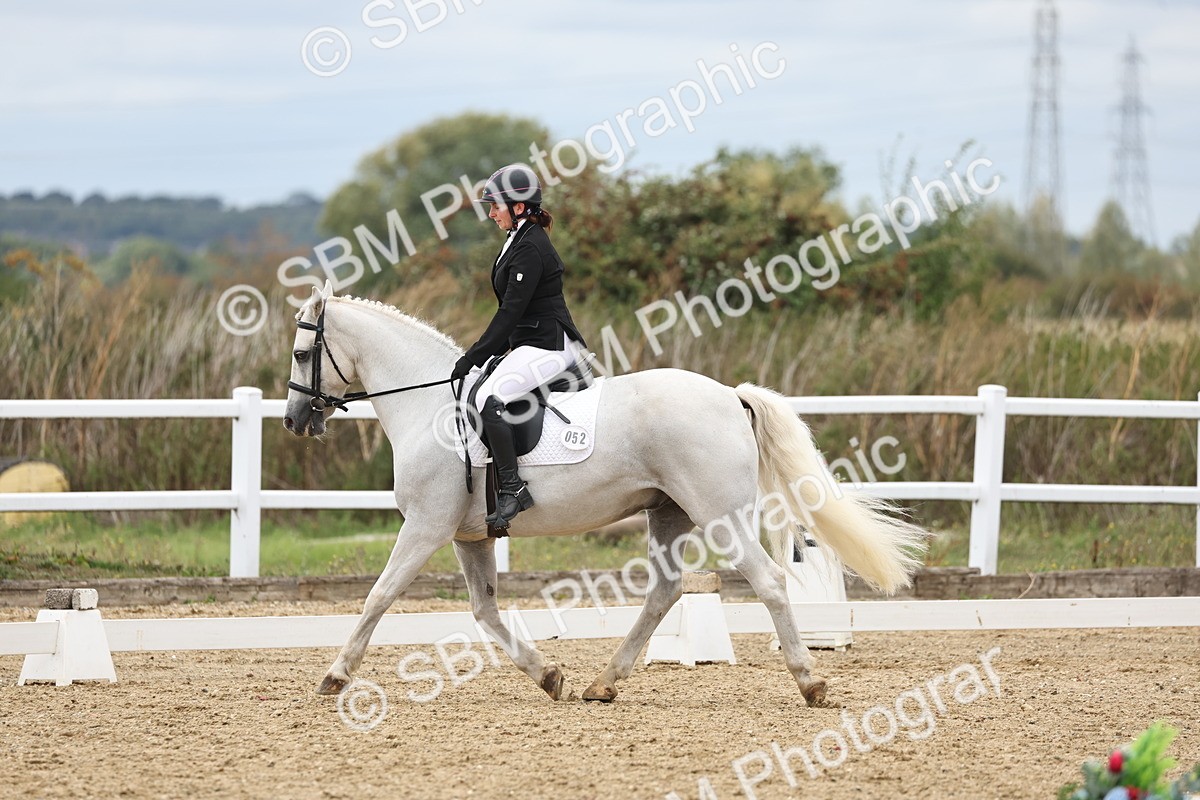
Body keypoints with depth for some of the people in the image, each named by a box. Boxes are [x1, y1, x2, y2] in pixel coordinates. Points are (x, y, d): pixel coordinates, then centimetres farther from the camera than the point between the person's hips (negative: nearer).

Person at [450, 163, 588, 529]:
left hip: (547, 347, -12)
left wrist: (474, 357, -16)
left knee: (489, 399, -28)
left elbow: (511, 312, -19)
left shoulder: (530, 248, -16)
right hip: (532, 344, 12)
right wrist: (482, 356, 18)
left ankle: (512, 488, -31)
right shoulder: (521, 241, 17)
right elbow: (512, 311, 21)